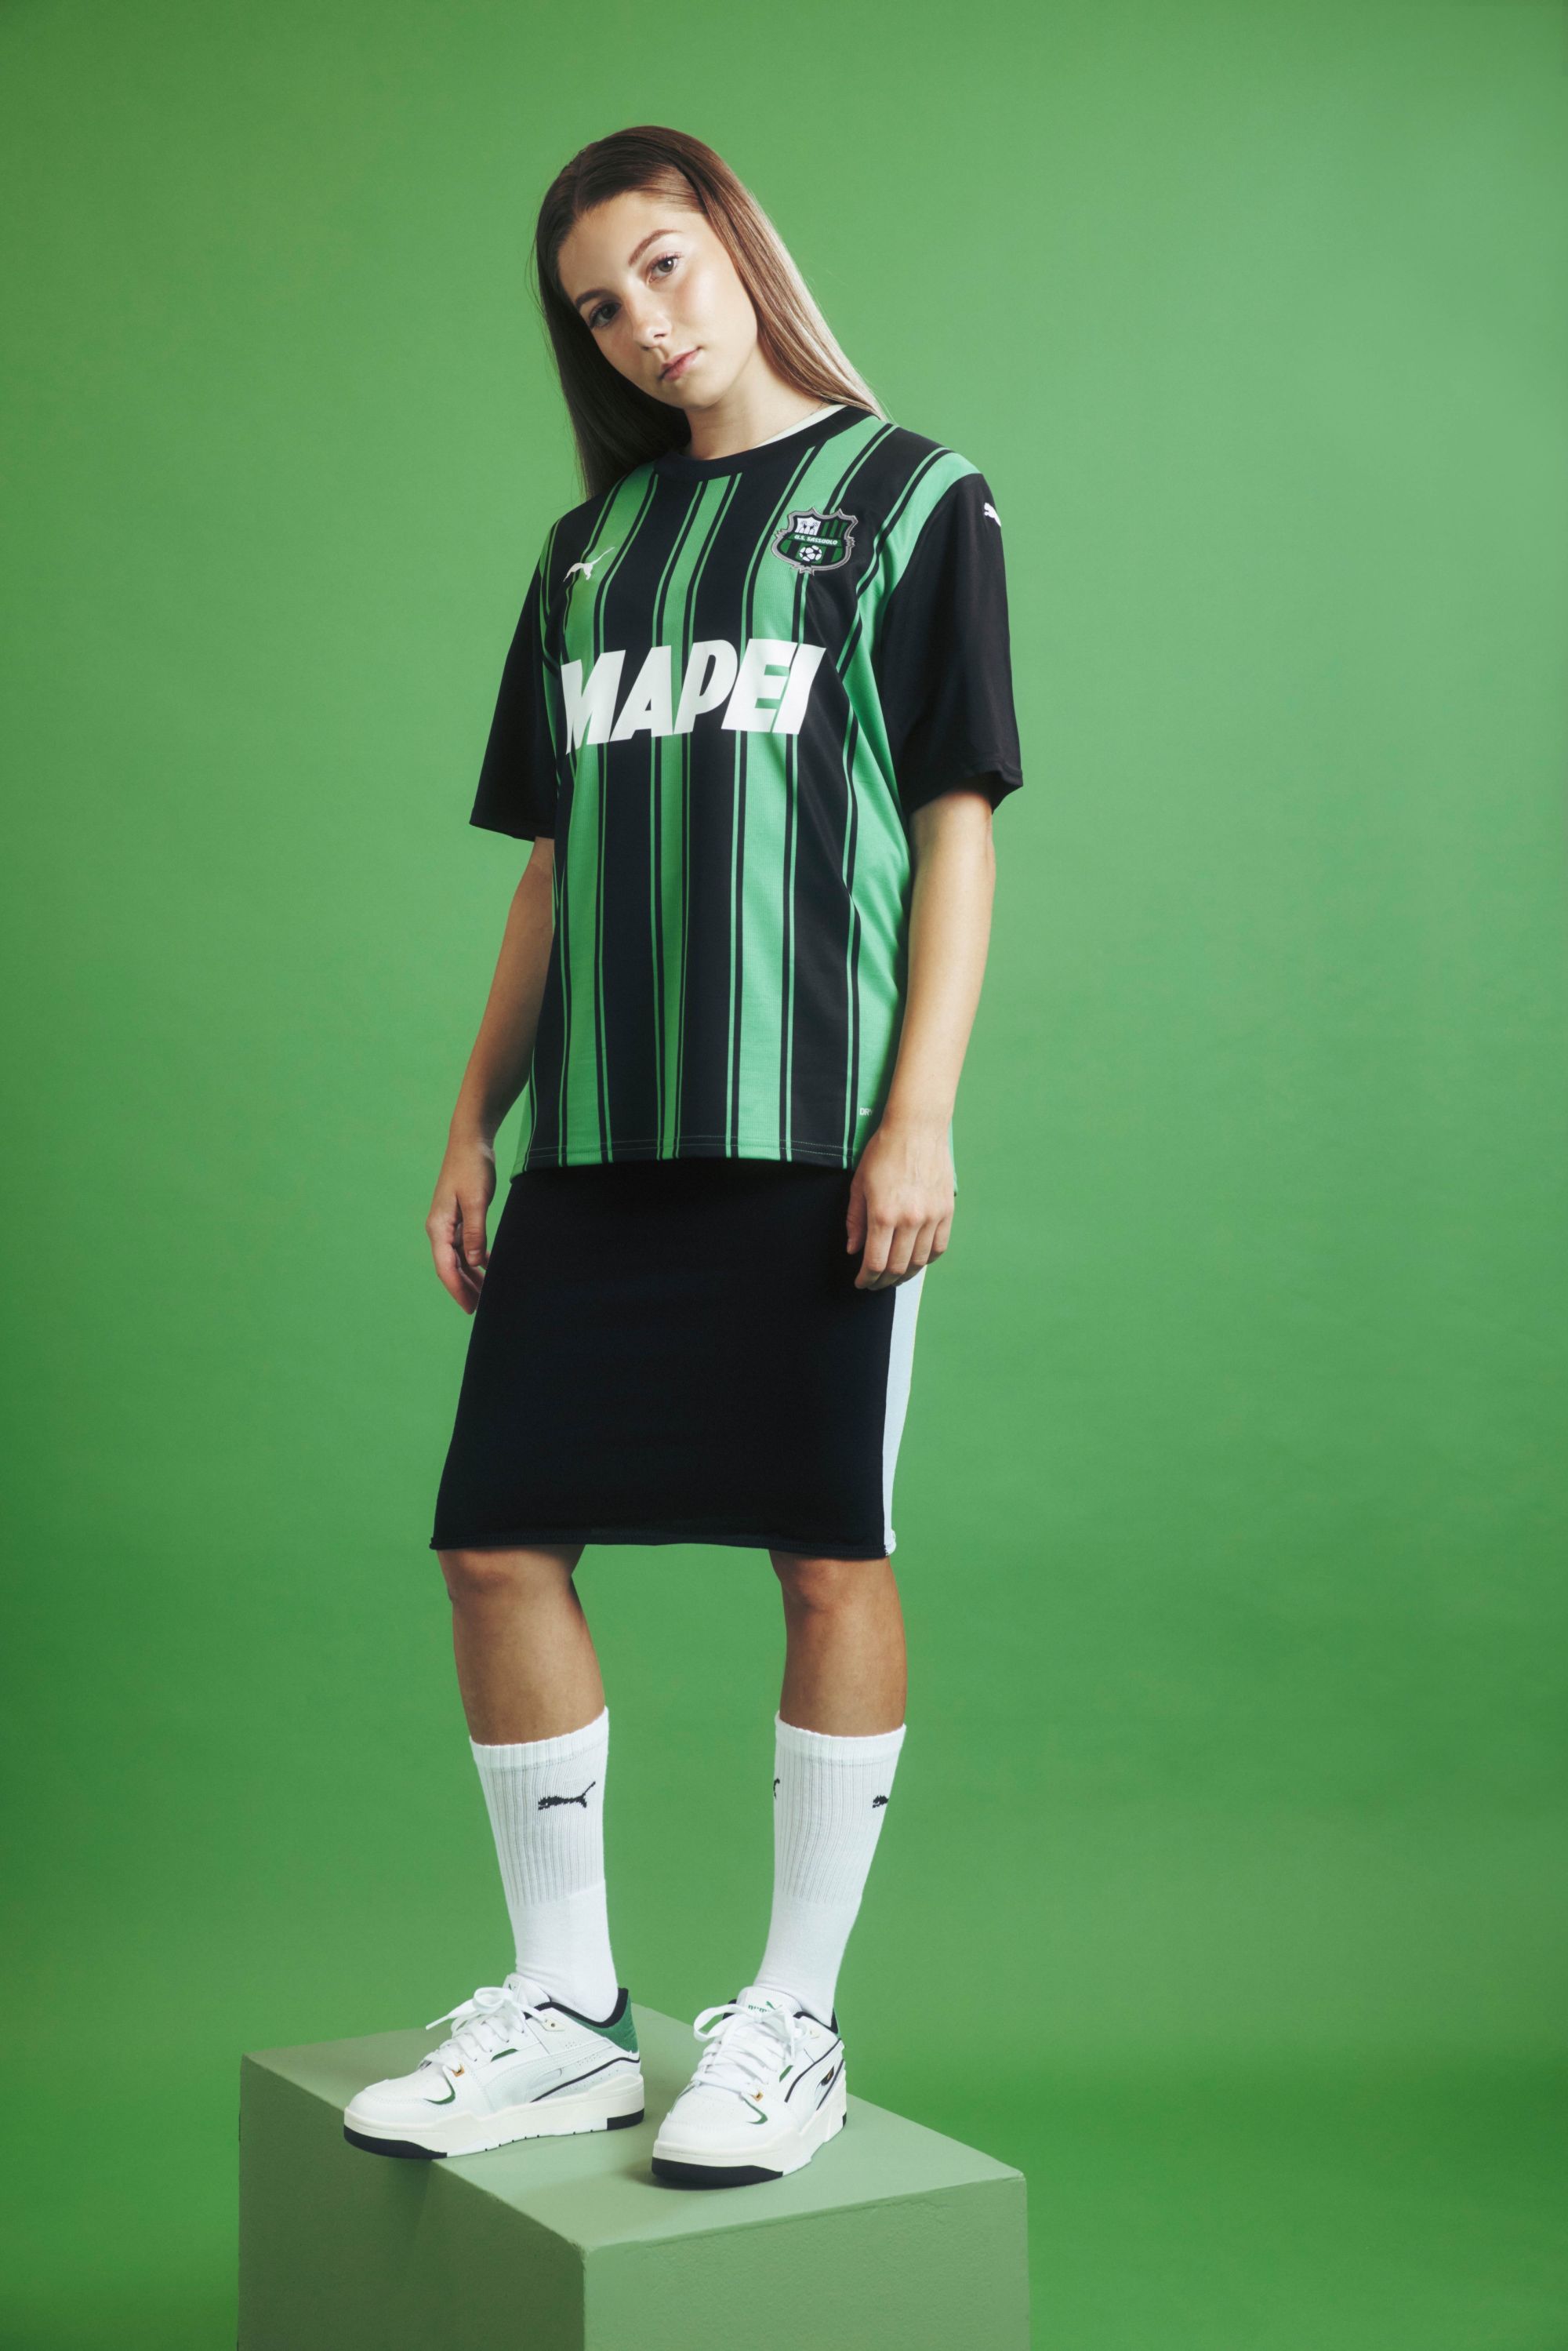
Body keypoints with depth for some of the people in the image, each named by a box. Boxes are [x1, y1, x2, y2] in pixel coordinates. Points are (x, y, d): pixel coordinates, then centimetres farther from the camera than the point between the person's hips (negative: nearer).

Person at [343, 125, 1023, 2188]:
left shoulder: (910, 499, 5)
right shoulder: (590, 548, 19)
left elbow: (956, 823, -1)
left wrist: (921, 1112, -11)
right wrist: (474, 1123, 13)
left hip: (811, 1127, -5)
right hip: (596, 1141, 5)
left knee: (829, 1553, -1)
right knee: (498, 1544, 1)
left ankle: (795, 2023, 14)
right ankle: (569, 2016, 15)